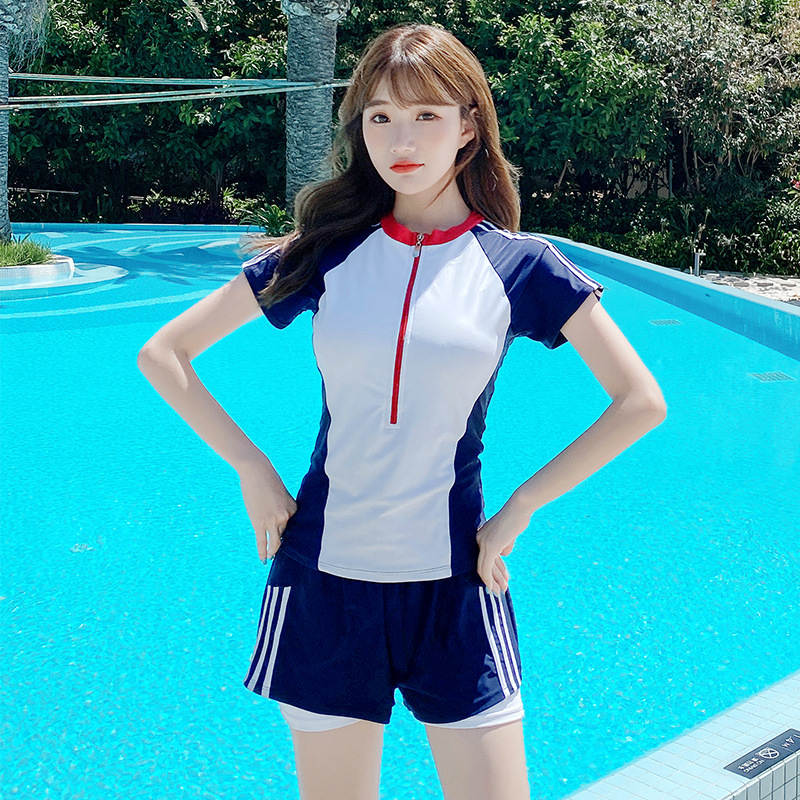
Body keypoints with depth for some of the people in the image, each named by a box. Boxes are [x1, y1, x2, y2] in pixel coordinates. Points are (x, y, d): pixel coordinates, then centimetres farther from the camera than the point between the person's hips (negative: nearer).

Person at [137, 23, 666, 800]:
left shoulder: (518, 266, -2)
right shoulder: (327, 254, 0)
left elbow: (641, 401, -1)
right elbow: (162, 355, 6)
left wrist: (518, 509, -4)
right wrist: (253, 472, -2)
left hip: (453, 587, 0)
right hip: (324, 582, 1)